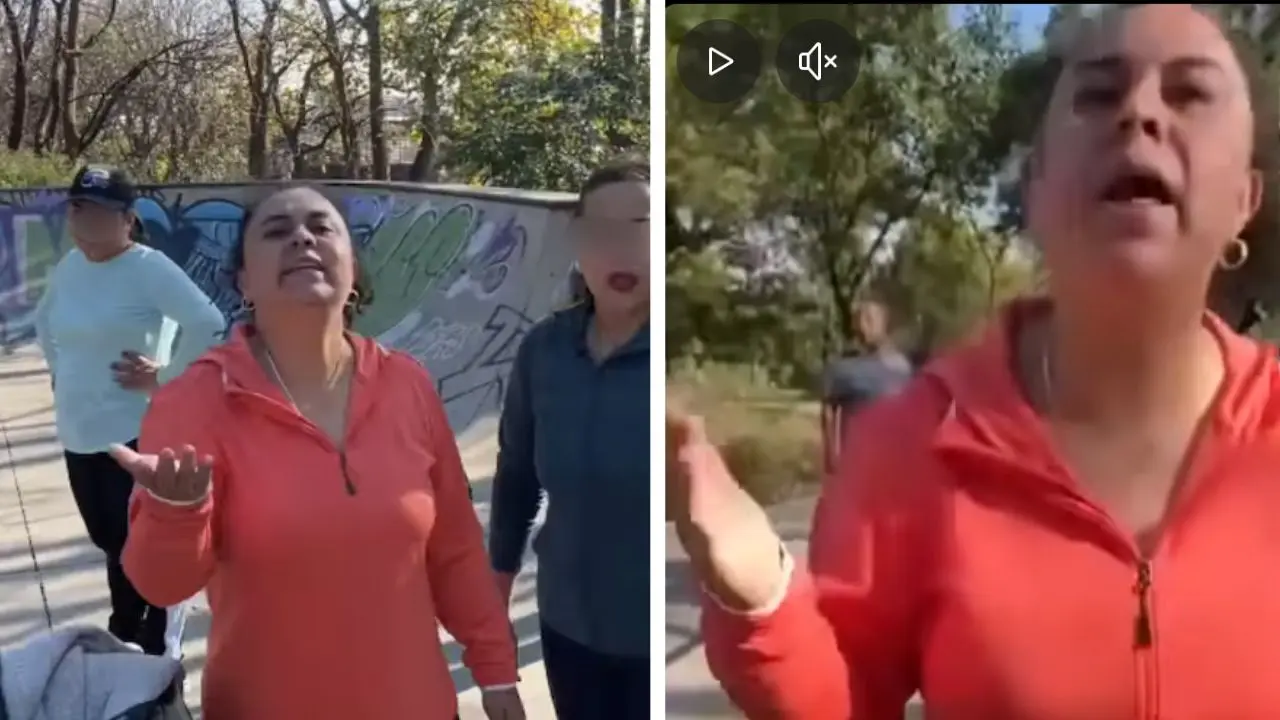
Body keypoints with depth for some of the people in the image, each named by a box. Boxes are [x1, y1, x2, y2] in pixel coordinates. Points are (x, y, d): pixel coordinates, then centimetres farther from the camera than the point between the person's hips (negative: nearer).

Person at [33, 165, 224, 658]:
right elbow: (45, 319, 29)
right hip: (79, 436, 8)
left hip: (136, 435, -8)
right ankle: (122, 639, 40)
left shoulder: (149, 267, -15)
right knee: (112, 544, 22)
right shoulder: (69, 266, 8)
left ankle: (159, 655, 16)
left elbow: (208, 324, -27)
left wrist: (165, 377, -19)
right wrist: (61, 370, 19)